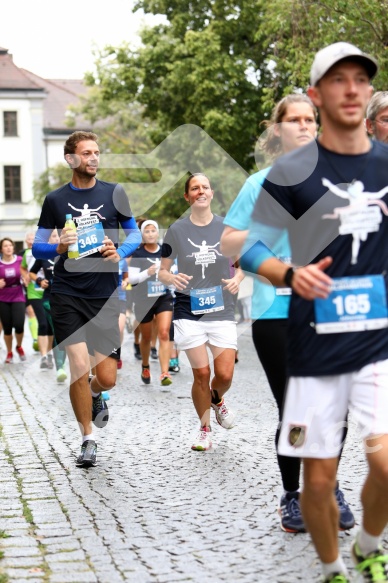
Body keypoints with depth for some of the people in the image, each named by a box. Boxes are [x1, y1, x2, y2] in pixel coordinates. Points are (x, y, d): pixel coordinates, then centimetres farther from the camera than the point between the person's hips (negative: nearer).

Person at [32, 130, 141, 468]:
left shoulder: (114, 193, 5)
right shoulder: (55, 200, 3)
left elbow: (135, 234, 13)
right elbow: (38, 249, 8)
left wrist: (119, 252, -8)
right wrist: (59, 247, -14)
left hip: (105, 296, 1)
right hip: (67, 296, -1)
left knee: (107, 378, -1)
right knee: (79, 369, -9)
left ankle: (94, 394, 37)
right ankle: (88, 441, 10)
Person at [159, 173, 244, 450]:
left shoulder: (227, 227, 3)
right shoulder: (177, 230, 1)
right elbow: (162, 271, 7)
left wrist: (237, 277, -8)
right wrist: (172, 278, -16)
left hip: (222, 311, 1)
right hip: (189, 311, -1)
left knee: (225, 374, -6)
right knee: (201, 373, -3)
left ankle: (217, 401, 31)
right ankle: (205, 429, 18)